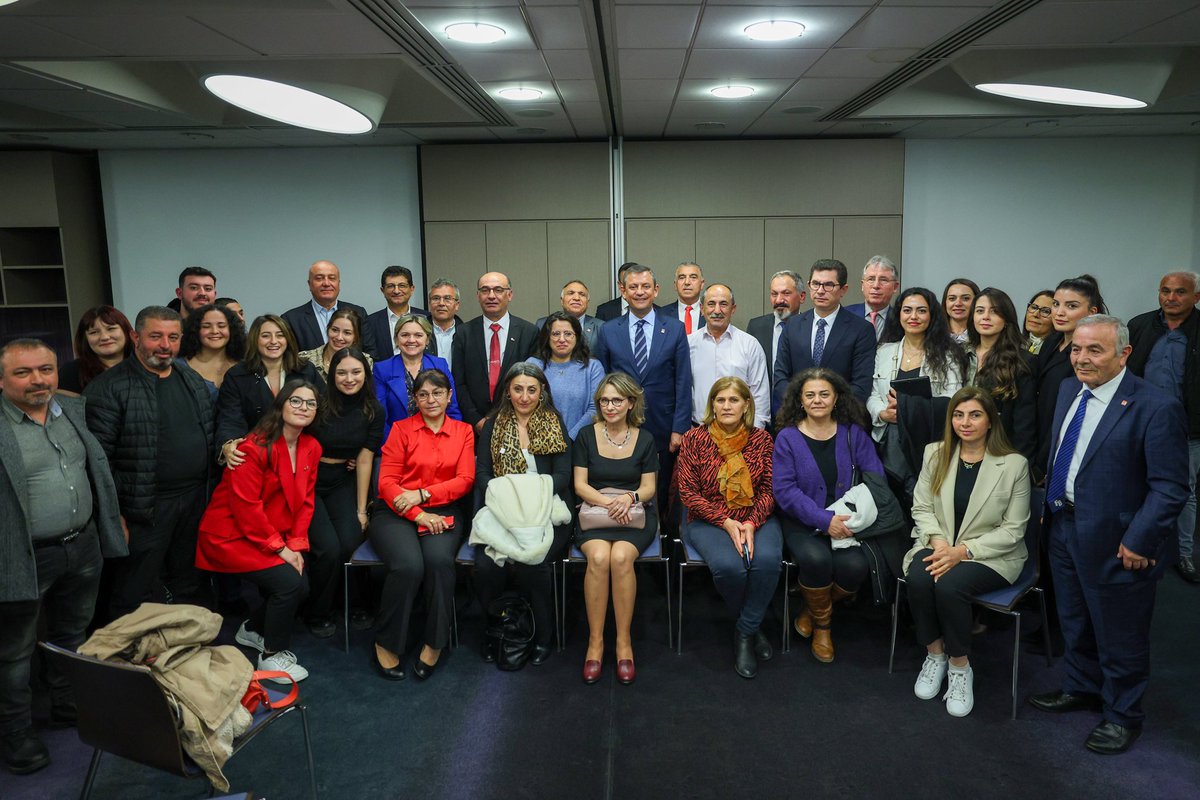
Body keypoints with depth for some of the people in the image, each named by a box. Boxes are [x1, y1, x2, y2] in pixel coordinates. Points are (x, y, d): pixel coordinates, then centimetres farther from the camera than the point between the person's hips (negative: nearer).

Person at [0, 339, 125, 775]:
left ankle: (69, 706, 41)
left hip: (84, 549, 6)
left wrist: (115, 521, 14)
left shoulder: (76, 411, 3)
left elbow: (100, 470, 14)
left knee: (72, 635, 22)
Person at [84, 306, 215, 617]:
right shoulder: (108, 388, -10)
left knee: (189, 587, 19)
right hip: (143, 510, -6)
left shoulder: (195, 383, 10)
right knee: (133, 597, 6)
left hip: (196, 503, 6)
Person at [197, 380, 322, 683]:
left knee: (301, 586, -3)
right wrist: (280, 548, -18)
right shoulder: (254, 447, -21)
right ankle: (271, 655, 3)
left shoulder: (311, 447, 2)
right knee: (288, 582, -19)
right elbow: (246, 507, -22)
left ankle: (252, 630, 26)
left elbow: (305, 500, 5)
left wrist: (296, 545, -6)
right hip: (232, 535, -8)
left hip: (275, 536, 8)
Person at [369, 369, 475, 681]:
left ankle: (434, 643, -12)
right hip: (397, 512, -1)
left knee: (439, 559, -31)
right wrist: (418, 515, -14)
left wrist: (422, 495, -11)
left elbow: (465, 480, 2)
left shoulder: (463, 431, 12)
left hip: (443, 512, 1)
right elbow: (387, 482, 0)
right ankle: (387, 643, -9)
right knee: (409, 565, -30)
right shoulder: (401, 429, 7)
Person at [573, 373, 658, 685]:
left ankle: (624, 641, -19)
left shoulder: (645, 440, 9)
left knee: (621, 557, -32)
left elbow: (649, 487, 5)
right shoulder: (586, 436, 8)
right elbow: (580, 484, 2)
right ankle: (595, 641, -20)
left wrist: (629, 498, -18)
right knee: (598, 557, -33)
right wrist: (607, 501, -16)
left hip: (635, 515, 0)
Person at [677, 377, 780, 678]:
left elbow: (769, 490, 3)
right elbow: (688, 493, -5)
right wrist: (726, 523, -14)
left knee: (767, 559, -31)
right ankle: (754, 626, 2)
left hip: (756, 519, 2)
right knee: (729, 565, -31)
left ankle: (745, 632, -8)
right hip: (708, 521, -1)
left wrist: (751, 523, -15)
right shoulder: (694, 439, -2)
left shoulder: (761, 439, 4)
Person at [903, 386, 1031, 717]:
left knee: (950, 583, -32)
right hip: (938, 545, 3)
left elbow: (1012, 530, -8)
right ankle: (935, 654, -5)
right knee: (918, 577, -30)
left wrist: (963, 551, -18)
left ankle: (960, 666, -9)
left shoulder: (1014, 464, -7)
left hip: (992, 554, -3)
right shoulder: (935, 454, 5)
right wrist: (938, 542, -14)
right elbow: (921, 507, 6)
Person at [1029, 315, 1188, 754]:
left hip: (1114, 542, -7)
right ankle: (1081, 688, 47)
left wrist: (1138, 542, -20)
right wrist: (1050, 504, 12)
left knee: (1119, 636, 11)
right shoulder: (1069, 390, 3)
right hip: (1065, 528, 7)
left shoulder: (1156, 408, -20)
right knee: (1075, 623, 24)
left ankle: (1123, 716, 33)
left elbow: (1170, 488, -19)